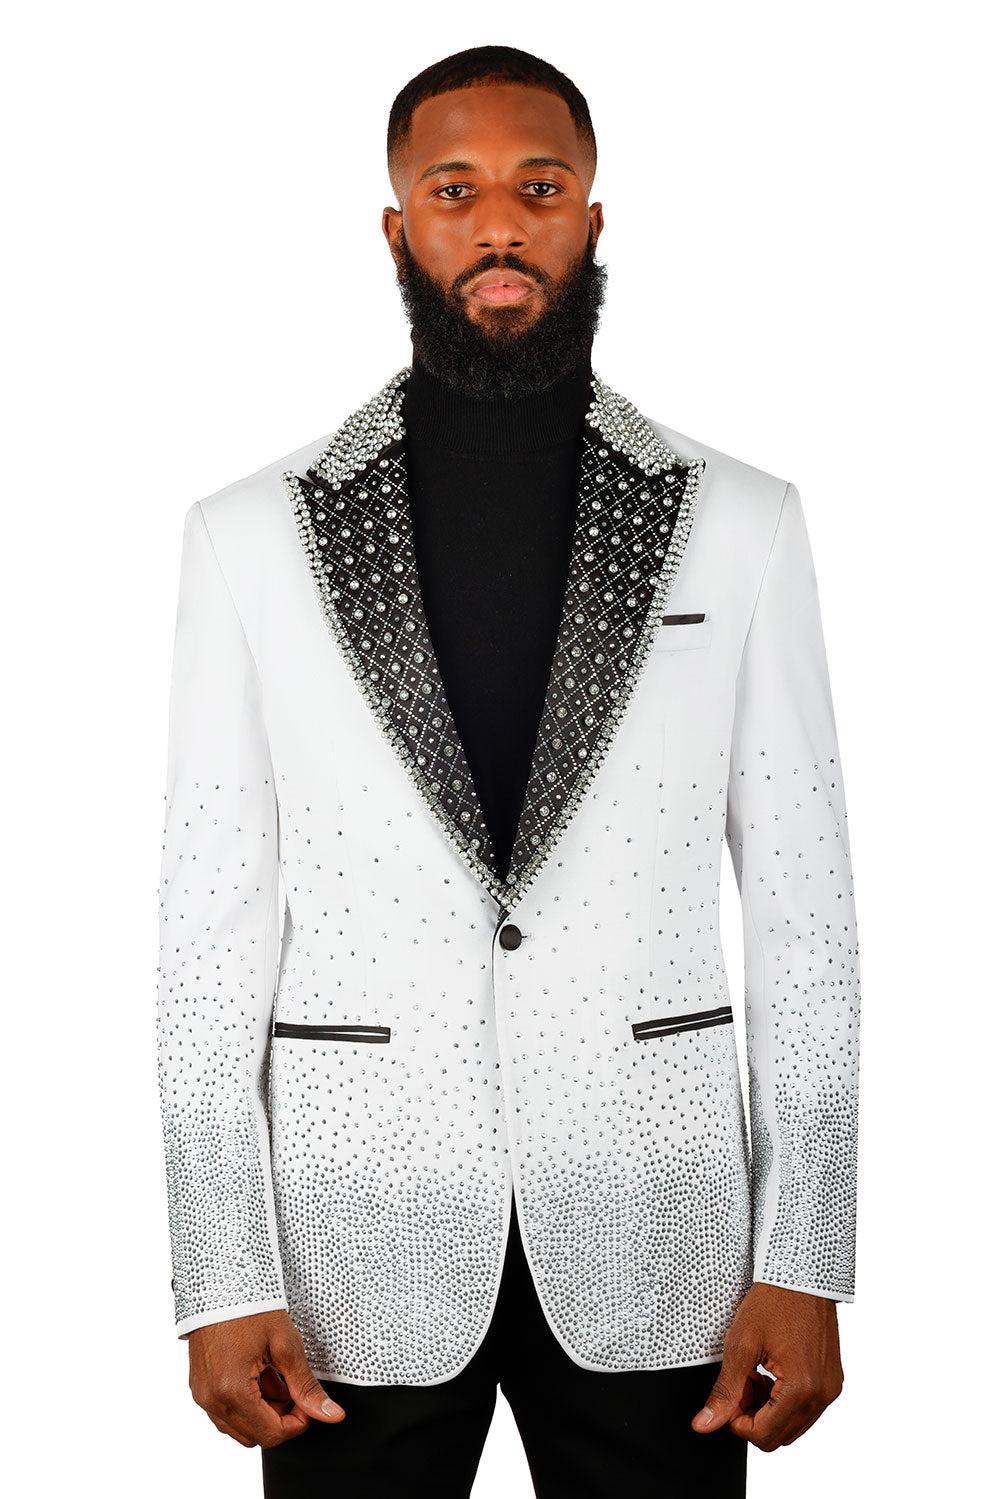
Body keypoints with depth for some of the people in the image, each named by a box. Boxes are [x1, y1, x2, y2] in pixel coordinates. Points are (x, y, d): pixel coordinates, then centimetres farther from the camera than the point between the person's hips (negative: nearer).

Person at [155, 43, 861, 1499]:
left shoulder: (739, 521, 1)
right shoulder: (255, 534, 0)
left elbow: (804, 902, 1)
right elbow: (213, 918, 0)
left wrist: (805, 1267, -3)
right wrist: (224, 1282, -4)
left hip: (651, 1243, 1)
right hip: (356, 1260, 0)